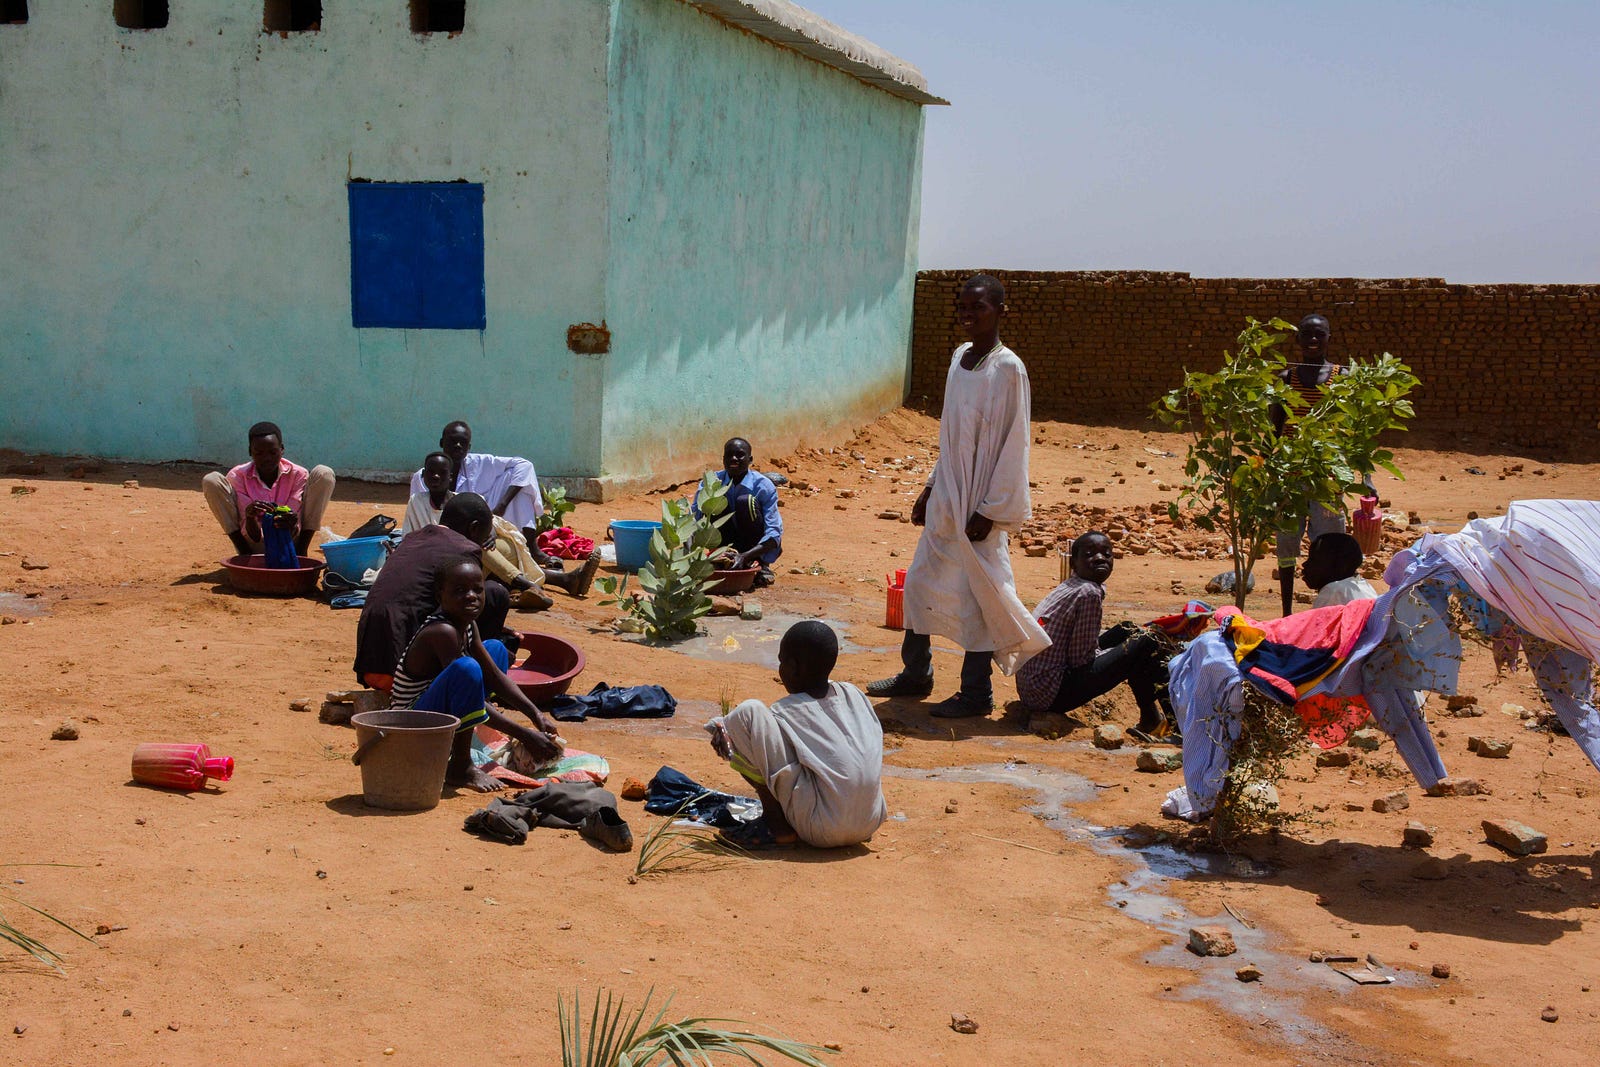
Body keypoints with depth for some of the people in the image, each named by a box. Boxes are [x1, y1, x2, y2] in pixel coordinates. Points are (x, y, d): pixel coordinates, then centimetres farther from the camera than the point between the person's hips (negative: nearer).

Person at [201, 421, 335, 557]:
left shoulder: (298, 474, -10)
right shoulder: (237, 476, -10)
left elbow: (294, 533, -15)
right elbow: (254, 536, -15)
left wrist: (291, 524, -40)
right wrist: (250, 517, -38)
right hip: (255, 547, 0)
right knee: (211, 481, -16)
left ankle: (301, 552, -12)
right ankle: (245, 554, -9)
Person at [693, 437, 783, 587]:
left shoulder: (763, 485, -18)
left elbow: (774, 532, -26)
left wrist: (746, 556, -42)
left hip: (759, 548, -2)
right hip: (730, 546, 2)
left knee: (746, 501, -28)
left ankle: (762, 566, -14)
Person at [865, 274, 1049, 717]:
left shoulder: (1008, 369, -14)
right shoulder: (960, 358, 9)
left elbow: (1013, 447, -15)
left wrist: (990, 510, -17)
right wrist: (930, 489, 16)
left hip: (980, 502, -8)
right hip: (946, 498, 8)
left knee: (976, 592, 0)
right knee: (921, 581, 14)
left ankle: (977, 693, 12)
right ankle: (916, 674, 29)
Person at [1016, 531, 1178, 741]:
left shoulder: (1068, 588, 12)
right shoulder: (1089, 593, -16)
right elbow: (1082, 659, -14)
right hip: (1052, 694, -10)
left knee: (1126, 631, 21)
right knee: (1145, 643, -6)